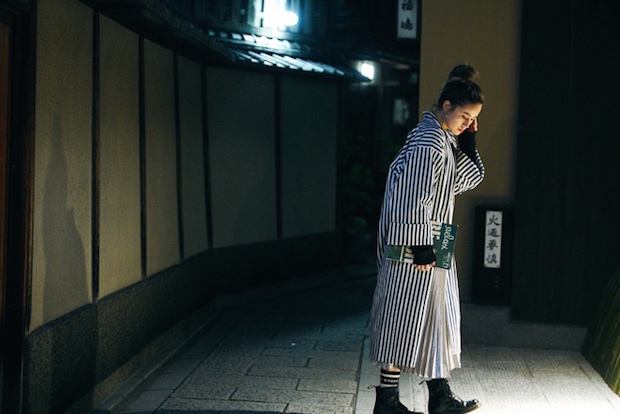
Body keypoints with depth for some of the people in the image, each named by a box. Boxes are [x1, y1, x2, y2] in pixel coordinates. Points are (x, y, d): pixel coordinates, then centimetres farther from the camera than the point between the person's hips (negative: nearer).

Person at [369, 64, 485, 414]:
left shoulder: (446, 139, 13)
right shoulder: (429, 142, -17)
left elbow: (469, 179, 16)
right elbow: (415, 198, -22)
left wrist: (468, 143, 4)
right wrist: (422, 247, -21)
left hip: (433, 249, 10)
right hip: (416, 247, -10)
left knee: (437, 319, 14)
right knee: (406, 319, -2)